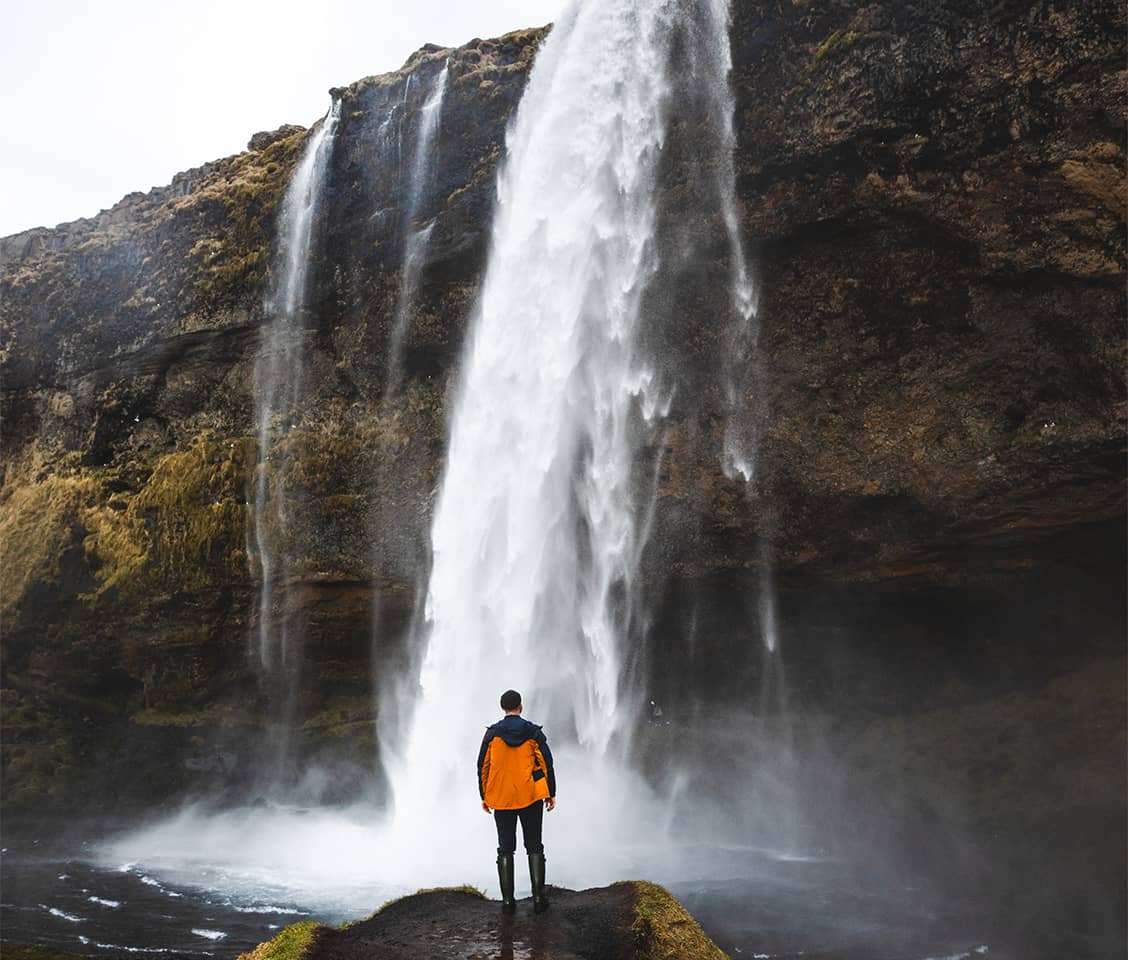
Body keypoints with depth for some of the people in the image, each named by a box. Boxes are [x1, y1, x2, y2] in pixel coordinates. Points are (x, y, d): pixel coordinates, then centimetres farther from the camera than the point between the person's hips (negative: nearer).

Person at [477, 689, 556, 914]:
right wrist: (551, 793, 6)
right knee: (534, 847, 9)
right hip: (531, 797, 0)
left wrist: (484, 796, 10)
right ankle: (538, 897, 5)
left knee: (505, 849, 9)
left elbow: (482, 766, 1)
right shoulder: (533, 732, -2)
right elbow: (547, 763, -2)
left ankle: (507, 900, 7)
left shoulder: (492, 733, -1)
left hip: (501, 798, 0)